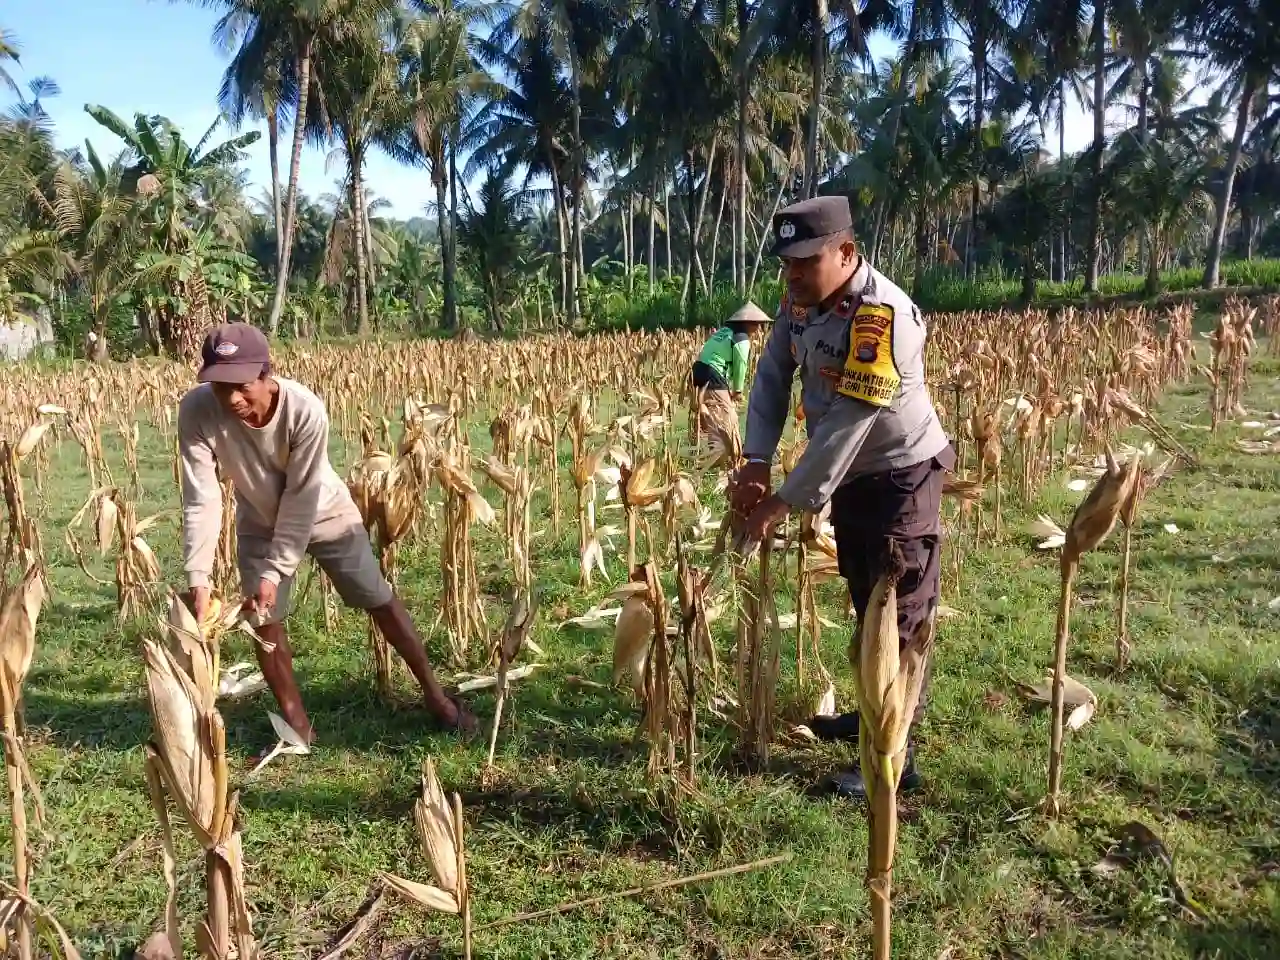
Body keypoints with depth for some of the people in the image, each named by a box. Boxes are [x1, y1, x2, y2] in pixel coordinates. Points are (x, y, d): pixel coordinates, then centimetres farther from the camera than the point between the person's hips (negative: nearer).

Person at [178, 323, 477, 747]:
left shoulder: (305, 410, -36)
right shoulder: (197, 411, -30)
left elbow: (302, 498, -29)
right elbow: (201, 499, -28)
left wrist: (275, 571, -28)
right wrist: (197, 578, -34)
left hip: (324, 513, -2)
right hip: (260, 523, 2)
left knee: (380, 600, 5)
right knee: (264, 621, 1)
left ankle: (434, 693, 22)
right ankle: (297, 725, 19)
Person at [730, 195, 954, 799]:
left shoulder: (883, 316, -30)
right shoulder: (799, 299, -5)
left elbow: (845, 424, -32)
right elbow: (771, 377, -2)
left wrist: (782, 503, -28)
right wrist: (755, 463, -15)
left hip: (900, 476, -8)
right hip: (851, 474, 8)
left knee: (899, 613, -2)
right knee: (864, 602, 20)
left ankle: (895, 754, 8)